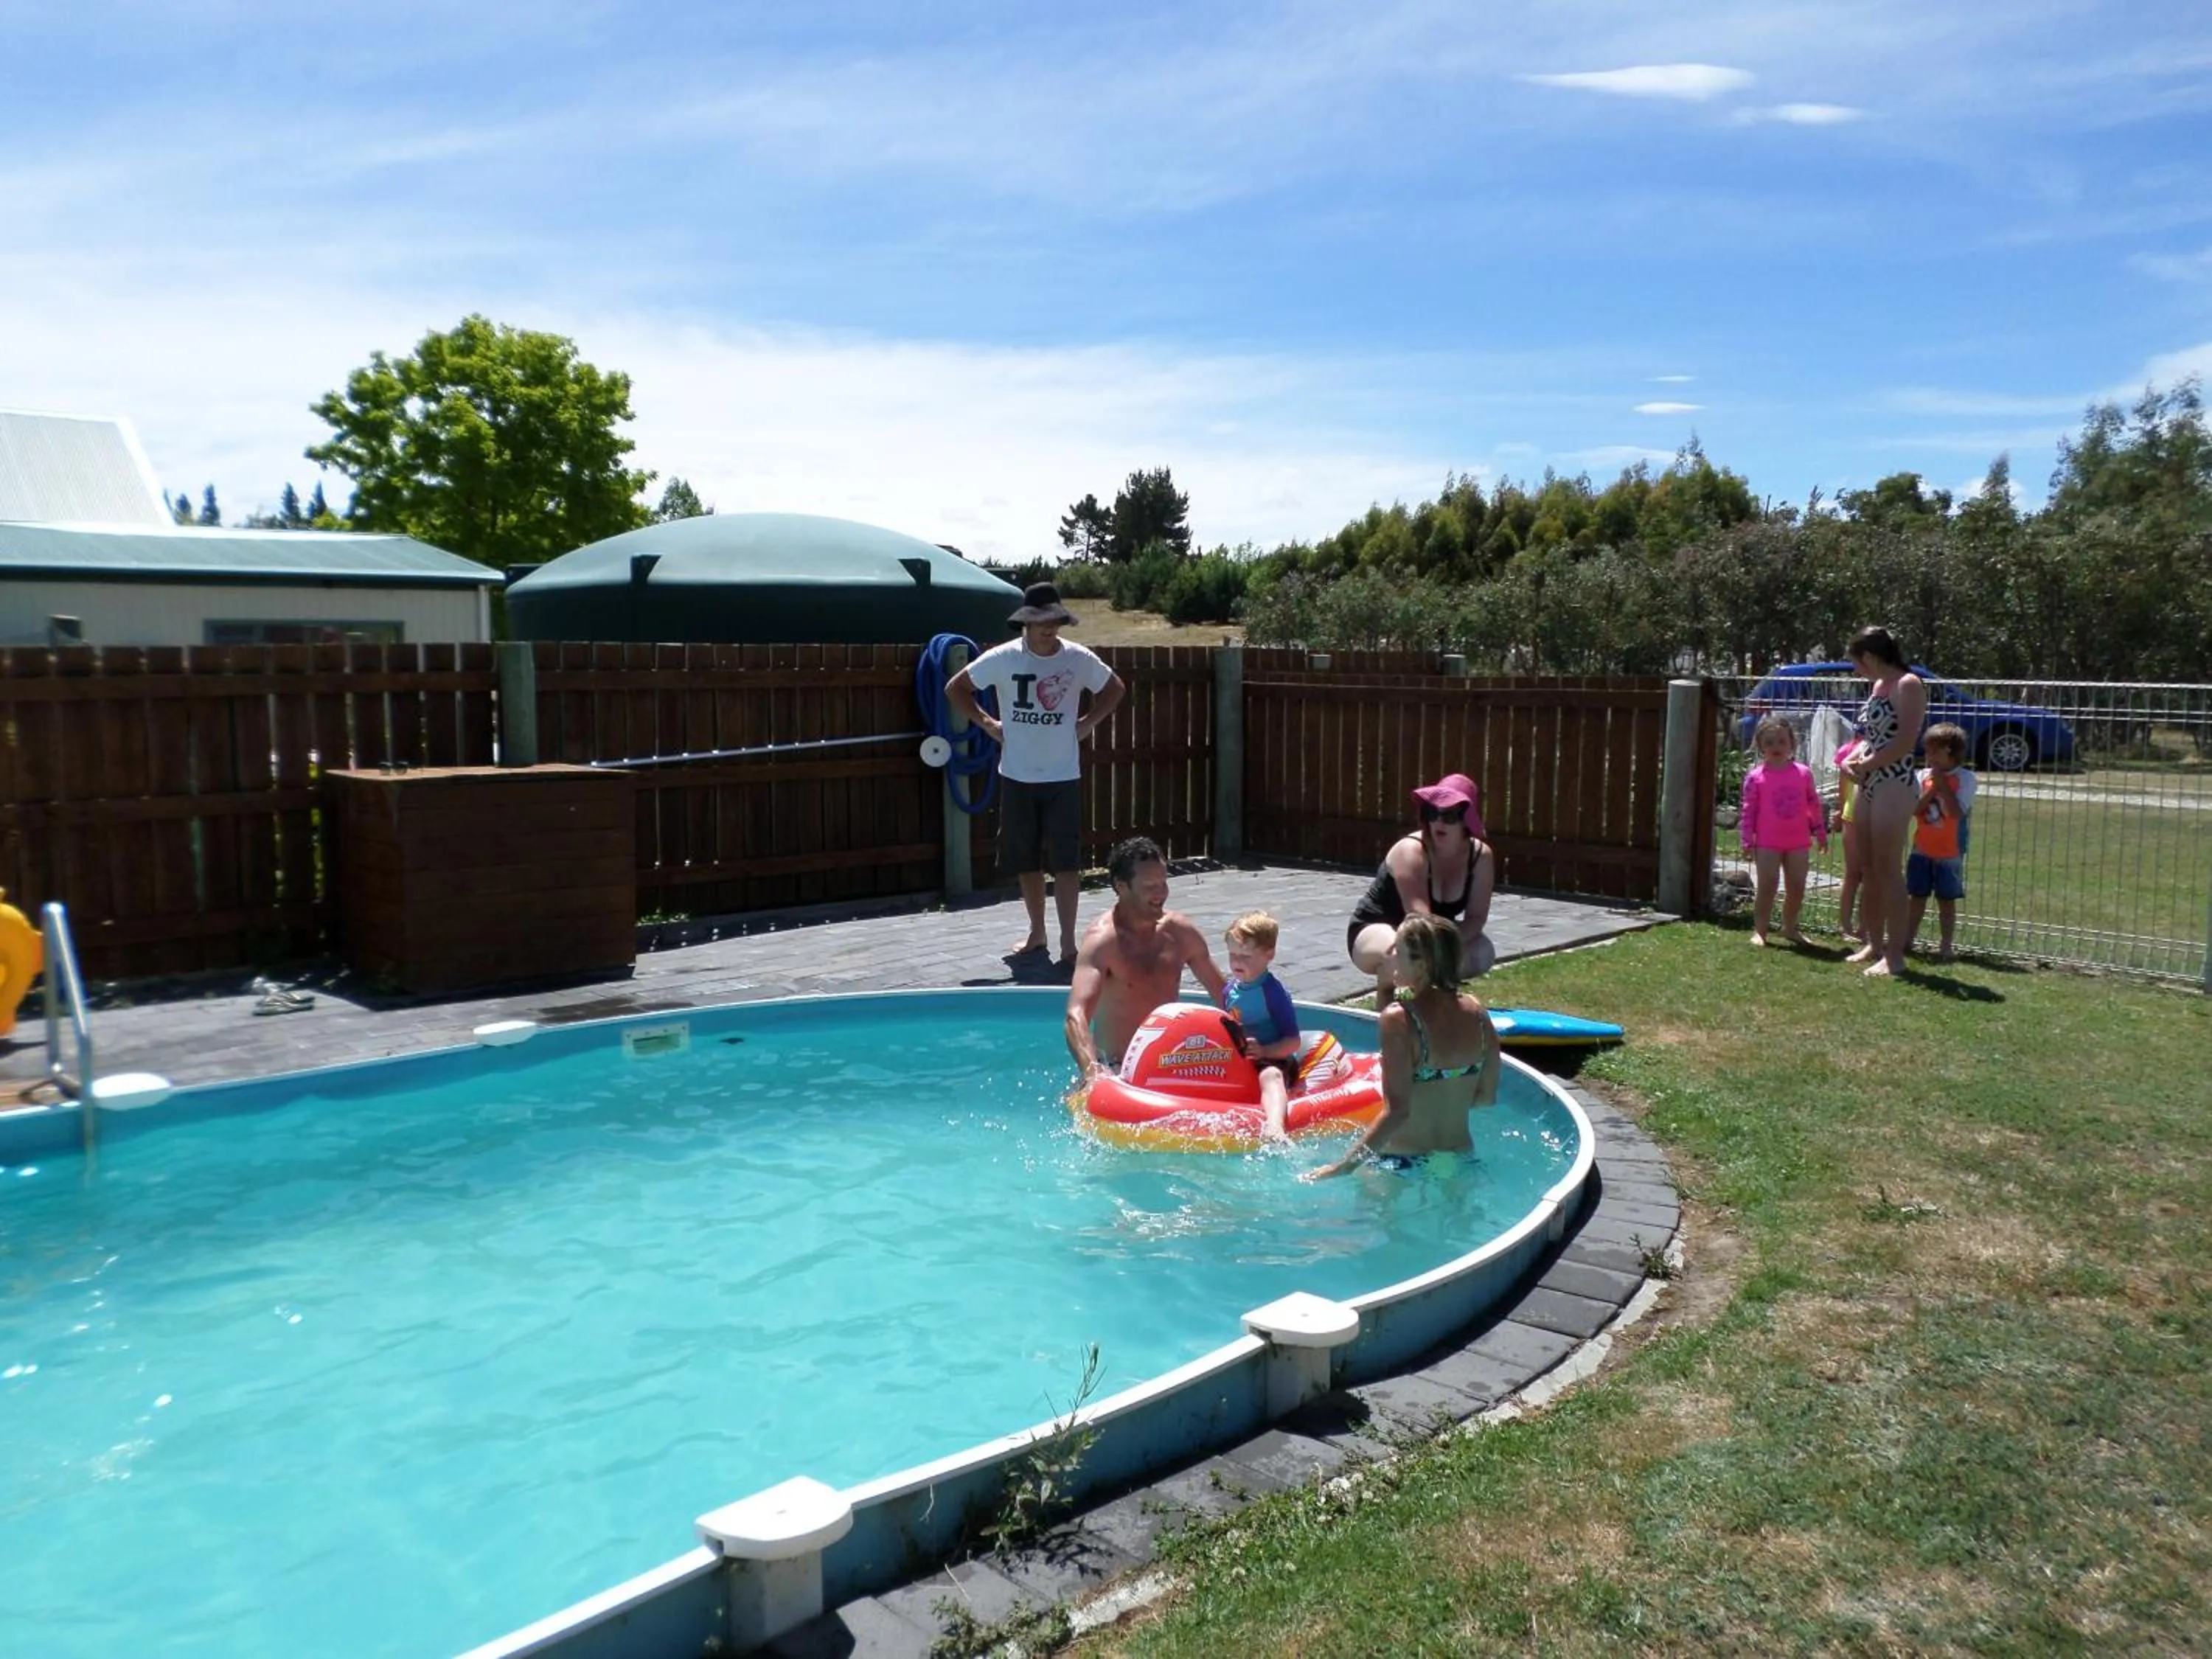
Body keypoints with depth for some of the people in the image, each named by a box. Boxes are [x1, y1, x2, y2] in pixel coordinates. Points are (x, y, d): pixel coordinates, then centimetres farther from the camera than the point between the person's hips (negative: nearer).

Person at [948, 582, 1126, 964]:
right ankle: (1037, 932, 25)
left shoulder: (1078, 658, -4)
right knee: (1025, 861, 10)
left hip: (1063, 778, -1)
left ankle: (1068, 940, -2)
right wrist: (987, 723, -1)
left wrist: (1086, 724, 3)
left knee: (1065, 861, -6)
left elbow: (1115, 689, 14)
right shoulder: (1002, 658, -6)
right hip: (1017, 776, 1)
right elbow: (955, 688, 6)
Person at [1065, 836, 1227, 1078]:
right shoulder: (1102, 940, -15)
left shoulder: (1180, 932, 3)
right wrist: (1092, 1070, -45)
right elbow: (1076, 1016, -28)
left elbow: (1224, 995, 16)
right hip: (1116, 1071, -5)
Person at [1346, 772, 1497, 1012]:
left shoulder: (1481, 856, -12)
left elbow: (1476, 917, -12)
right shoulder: (1411, 851, -28)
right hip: (1374, 931, -6)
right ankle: (1385, 993, -6)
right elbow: (1419, 916, -38)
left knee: (1482, 954, -20)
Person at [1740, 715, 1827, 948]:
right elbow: (1749, 811, -4)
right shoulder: (1756, 777, -6)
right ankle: (1759, 931, 7)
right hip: (1768, 843, -3)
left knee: (1797, 889, 9)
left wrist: (1821, 832, 11)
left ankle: (1790, 928, 25)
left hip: (1798, 842, 3)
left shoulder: (1803, 773, 2)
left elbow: (1815, 804, 9)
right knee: (1767, 888, -3)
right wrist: (1748, 842, -6)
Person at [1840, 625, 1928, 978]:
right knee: (1867, 870, 12)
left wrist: (1865, 765, -11)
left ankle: (1895, 955, -3)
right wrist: (1853, 758, 4)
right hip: (1869, 786, 9)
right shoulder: (1877, 686, 16)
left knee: (1888, 870, -7)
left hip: (1893, 785, -9)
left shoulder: (1908, 685, -10)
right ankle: (1874, 945, 21)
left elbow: (1905, 743, -18)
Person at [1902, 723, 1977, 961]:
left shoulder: (1965, 779, -9)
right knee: (1916, 896, 10)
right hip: (1922, 849, 4)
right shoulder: (1924, 776, 2)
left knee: (1946, 899, 5)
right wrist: (1932, 789, -15)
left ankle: (1946, 944, 12)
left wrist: (1942, 785, -17)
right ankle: (1907, 938, 18)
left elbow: (1956, 812, -20)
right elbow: (1914, 809, -6)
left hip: (1949, 852, -4)